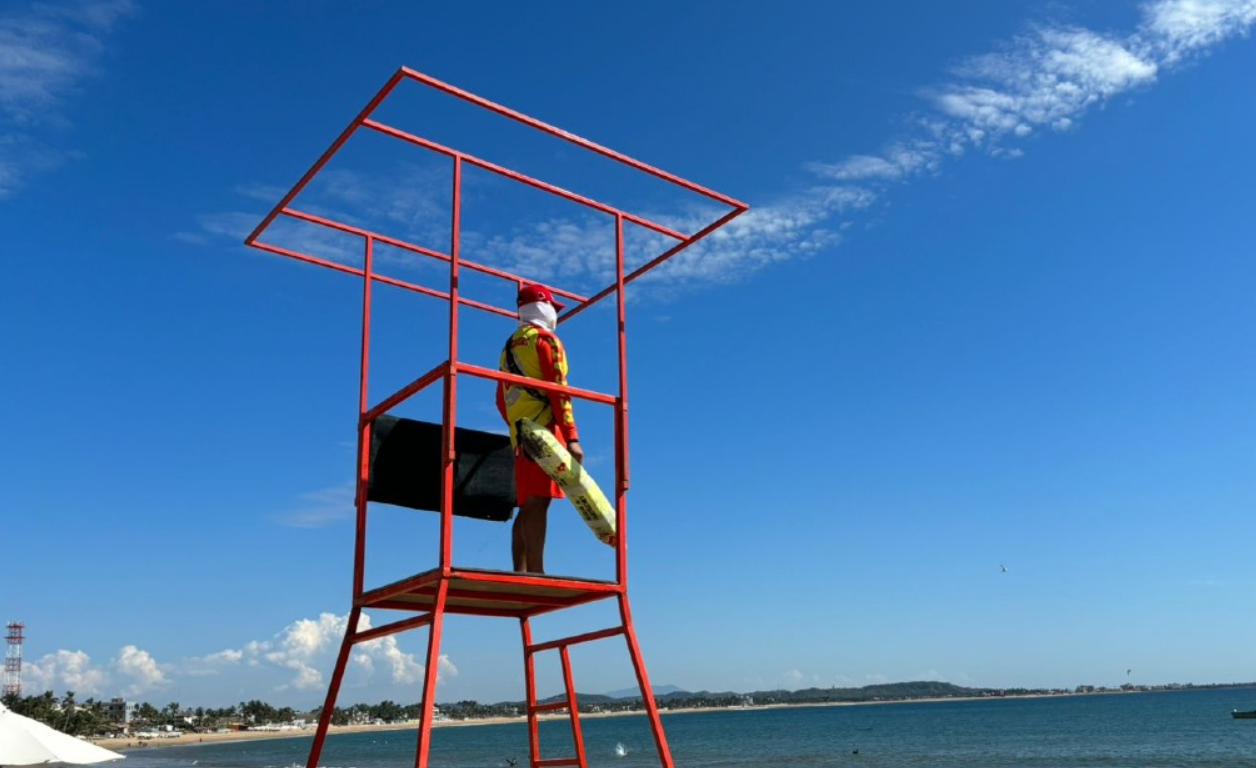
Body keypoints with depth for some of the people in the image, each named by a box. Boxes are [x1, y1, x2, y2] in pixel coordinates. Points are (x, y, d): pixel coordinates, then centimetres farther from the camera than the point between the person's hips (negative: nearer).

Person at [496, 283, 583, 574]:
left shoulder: (510, 345, 23)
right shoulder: (546, 339, -1)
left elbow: (501, 399, 22)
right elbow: (558, 390, -12)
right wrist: (571, 437, -15)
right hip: (545, 430, -8)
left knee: (527, 506, 7)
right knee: (538, 503, -16)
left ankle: (520, 573, 4)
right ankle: (536, 572, -22)